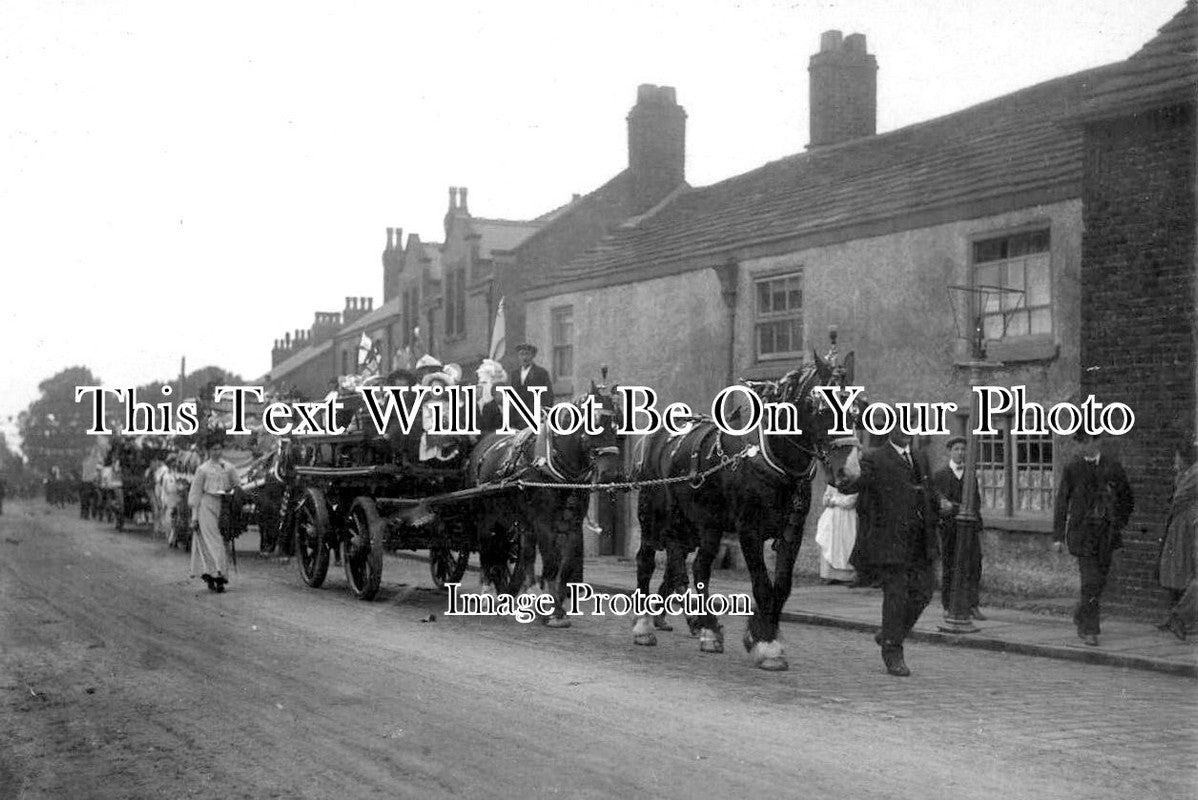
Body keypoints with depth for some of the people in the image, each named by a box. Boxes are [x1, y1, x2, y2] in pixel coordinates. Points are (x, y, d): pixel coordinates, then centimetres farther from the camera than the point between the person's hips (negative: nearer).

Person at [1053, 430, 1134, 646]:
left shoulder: (1113, 467, 4)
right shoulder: (1072, 469, -1)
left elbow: (1127, 500, 15)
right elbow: (1062, 503, 0)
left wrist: (1117, 526, 8)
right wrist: (1058, 536, -4)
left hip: (1106, 535, 3)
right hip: (1082, 533, -3)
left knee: (1099, 580, 11)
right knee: (1090, 581, -10)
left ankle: (1081, 619, 32)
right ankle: (1090, 629, -5)